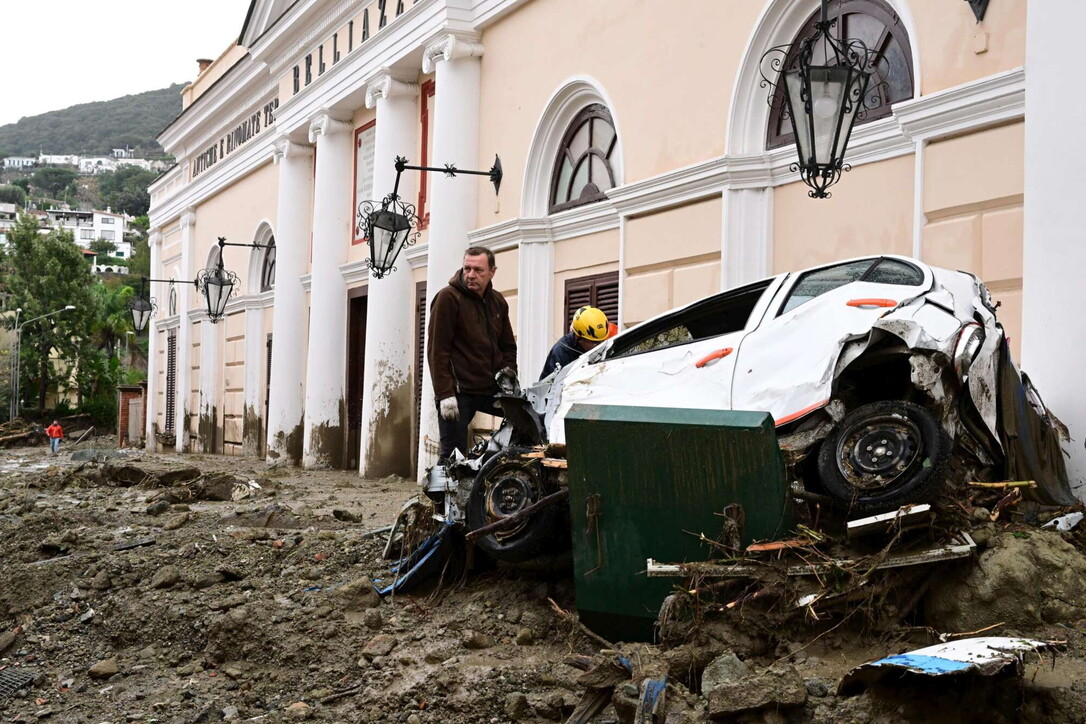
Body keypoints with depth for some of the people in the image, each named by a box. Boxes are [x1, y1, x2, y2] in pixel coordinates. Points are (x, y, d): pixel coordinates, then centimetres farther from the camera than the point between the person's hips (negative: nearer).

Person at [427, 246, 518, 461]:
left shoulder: (498, 302, 13)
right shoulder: (448, 298, -6)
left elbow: (508, 346, 24)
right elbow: (437, 350, -12)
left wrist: (508, 372, 5)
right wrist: (444, 394, -18)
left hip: (491, 391, 6)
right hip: (459, 392, -6)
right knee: (452, 456, -6)